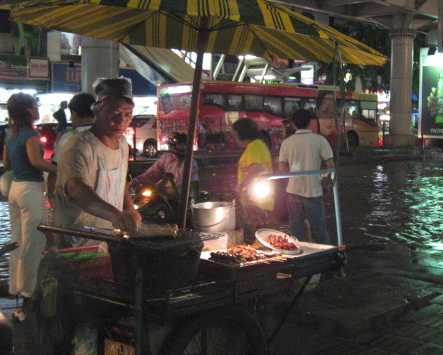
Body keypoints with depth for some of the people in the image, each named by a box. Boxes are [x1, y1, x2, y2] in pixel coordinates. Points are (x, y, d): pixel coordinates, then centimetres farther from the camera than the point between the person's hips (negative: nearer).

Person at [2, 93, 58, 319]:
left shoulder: (11, 134, 13)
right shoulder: (30, 134, -12)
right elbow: (36, 161, -26)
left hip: (16, 188, 9)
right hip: (31, 188, -9)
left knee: (17, 241, 15)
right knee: (34, 242, -2)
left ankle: (16, 287, 23)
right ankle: (28, 291, 2)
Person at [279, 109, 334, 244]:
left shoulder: (287, 142, 1)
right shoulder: (319, 140, -5)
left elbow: (282, 169, 2)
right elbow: (330, 165, -7)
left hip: (293, 191, 2)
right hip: (313, 191, -2)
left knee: (295, 229, 9)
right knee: (319, 228, 10)